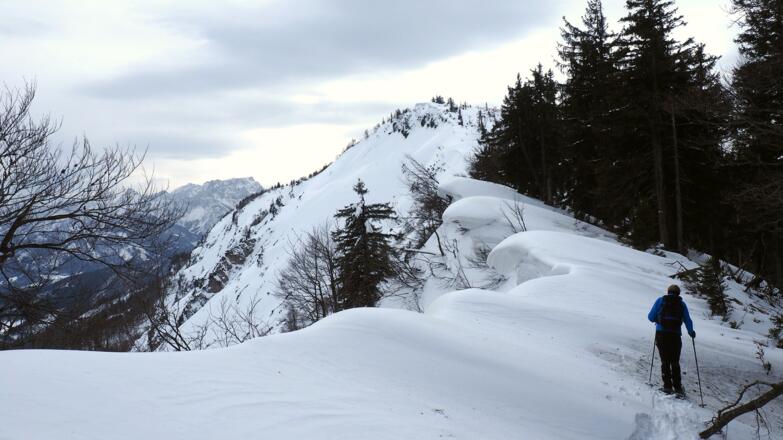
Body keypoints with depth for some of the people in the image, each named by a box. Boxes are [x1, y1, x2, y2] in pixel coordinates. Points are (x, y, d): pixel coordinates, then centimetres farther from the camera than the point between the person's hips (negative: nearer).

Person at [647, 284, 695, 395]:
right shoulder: (681, 304, 10)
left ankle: (667, 386, -2)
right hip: (675, 335, 1)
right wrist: (691, 332, 27)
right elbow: (688, 321, 10)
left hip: (661, 334, -1)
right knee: (675, 362, 12)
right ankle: (677, 387, 8)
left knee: (665, 361, 6)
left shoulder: (660, 300, 6)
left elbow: (650, 317, 3)